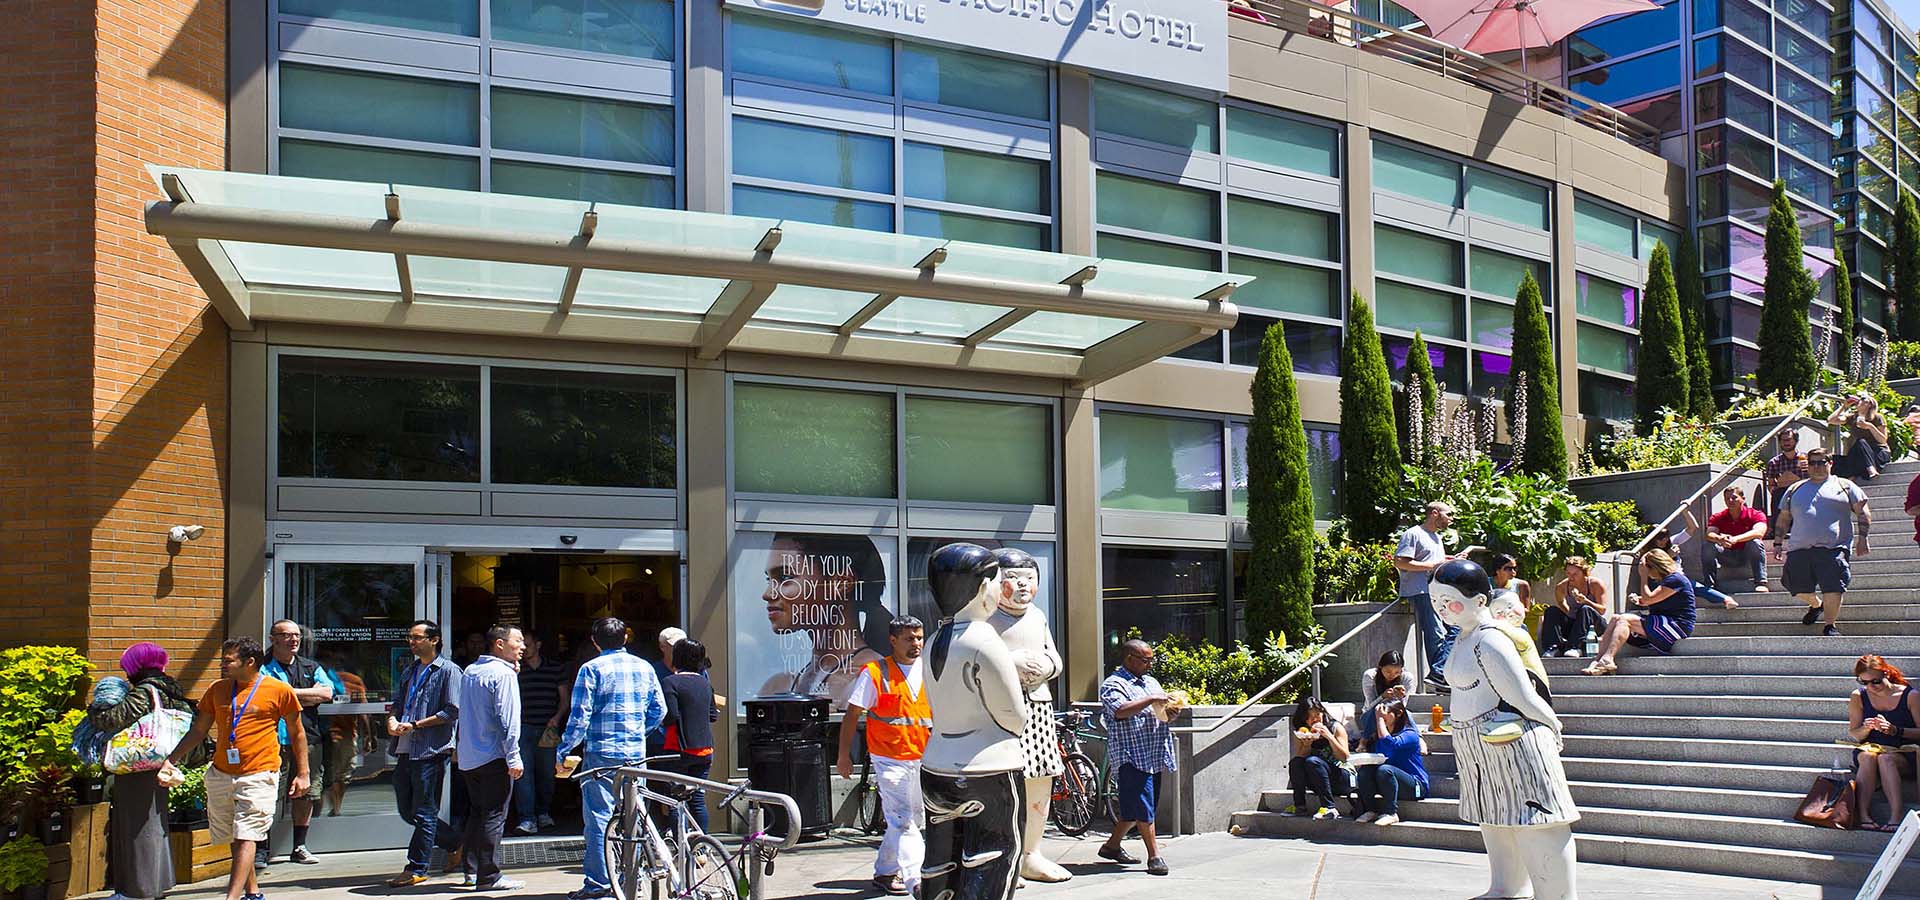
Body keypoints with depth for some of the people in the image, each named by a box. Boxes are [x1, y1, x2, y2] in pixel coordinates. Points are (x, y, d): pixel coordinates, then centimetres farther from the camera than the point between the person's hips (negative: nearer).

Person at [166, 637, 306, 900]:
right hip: (220, 776, 5)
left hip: (258, 777, -5)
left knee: (245, 838, -12)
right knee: (235, 840, 11)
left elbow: (297, 733, 4)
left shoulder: (279, 691, -4)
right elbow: (198, 731, 16)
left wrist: (302, 773, 3)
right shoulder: (217, 689, 9)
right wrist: (171, 760, 6)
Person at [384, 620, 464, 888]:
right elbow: (397, 702, 23)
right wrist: (392, 719, 0)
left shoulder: (448, 670, -5)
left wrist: (415, 725, -16)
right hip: (405, 751, 8)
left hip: (431, 751, -8)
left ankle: (416, 868, 4)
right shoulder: (409, 671, 19)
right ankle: (455, 845, 26)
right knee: (407, 811, 12)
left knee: (423, 812, -2)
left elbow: (452, 712, -11)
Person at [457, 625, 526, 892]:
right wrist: (513, 758, -17)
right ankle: (488, 877, -1)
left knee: (477, 812, 17)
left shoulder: (469, 671, 12)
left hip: (468, 757, 8)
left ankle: (471, 871, 20)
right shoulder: (504, 674, -14)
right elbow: (507, 719, -19)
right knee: (494, 816, -3)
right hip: (494, 757, -8)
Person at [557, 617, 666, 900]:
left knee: (599, 817, -2)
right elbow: (659, 710, 13)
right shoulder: (644, 667, 9)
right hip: (636, 754, 5)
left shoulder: (592, 669, -6)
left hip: (601, 752, -5)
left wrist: (563, 751, -2)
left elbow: (580, 716, -10)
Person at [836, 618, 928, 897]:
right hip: (890, 759, -5)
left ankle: (884, 873, 29)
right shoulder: (875, 673, -6)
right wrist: (844, 756, -4)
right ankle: (917, 881, -14)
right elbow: (852, 715, -3)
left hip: (922, 758, 5)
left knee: (908, 820, 14)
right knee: (902, 821, -11)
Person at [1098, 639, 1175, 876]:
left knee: (1134, 809, 12)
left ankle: (1112, 845, 26)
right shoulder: (1113, 685, -6)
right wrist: (1151, 700, -23)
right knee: (1142, 807, -8)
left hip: (1155, 757, 8)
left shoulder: (1151, 682, 20)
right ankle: (1154, 856, -3)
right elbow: (1120, 711, -24)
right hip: (1131, 756, -8)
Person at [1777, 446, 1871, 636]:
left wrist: (1862, 537, -1)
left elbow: (1863, 513, 10)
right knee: (1799, 588, 5)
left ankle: (1830, 626, 2)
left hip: (1832, 549, -3)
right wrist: (1778, 542, 15)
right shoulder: (1795, 490, 20)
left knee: (1832, 589, -12)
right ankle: (1816, 604, 37)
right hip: (1799, 549, 3)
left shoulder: (1844, 486, 12)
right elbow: (1784, 519, 24)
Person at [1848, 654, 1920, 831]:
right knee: (1867, 757, -34)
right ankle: (1863, 815, -45)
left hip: (1902, 755, -2)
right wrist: (1866, 728, -11)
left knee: (1885, 759, -36)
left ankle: (1896, 817, -46)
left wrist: (1895, 730, -19)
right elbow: (1853, 735, 11)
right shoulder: (1858, 697, 7)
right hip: (1868, 749, 2)